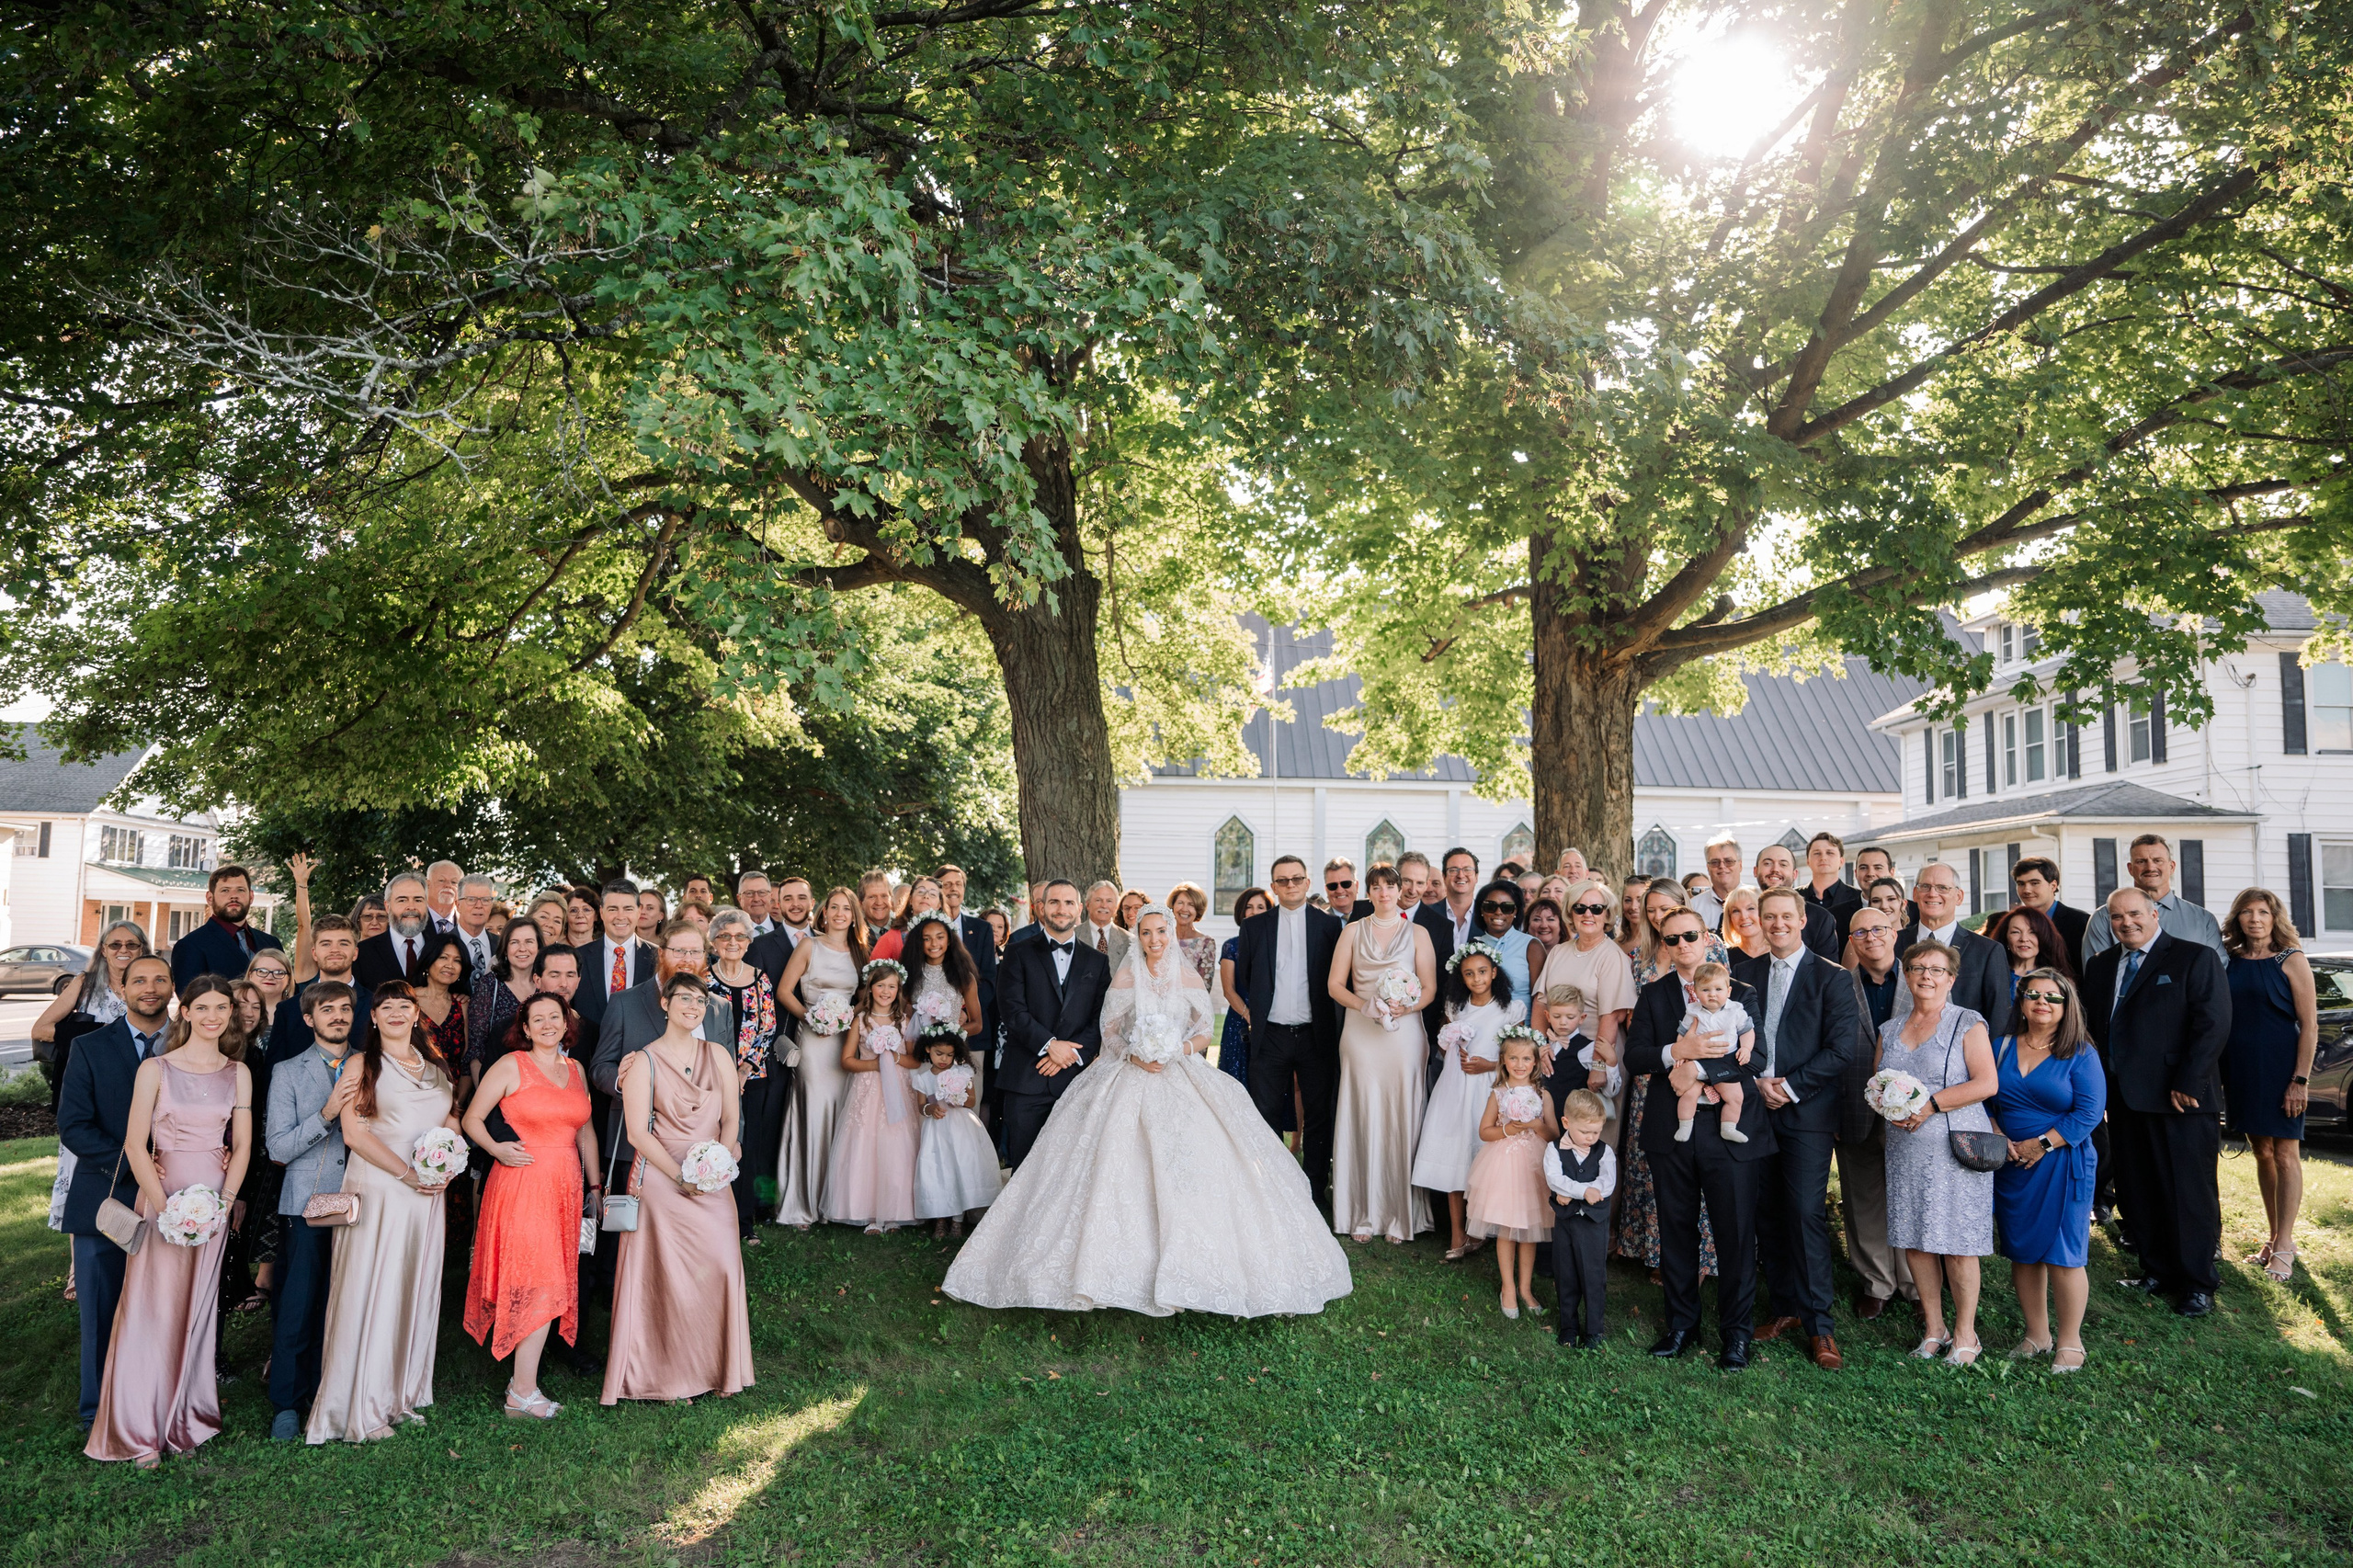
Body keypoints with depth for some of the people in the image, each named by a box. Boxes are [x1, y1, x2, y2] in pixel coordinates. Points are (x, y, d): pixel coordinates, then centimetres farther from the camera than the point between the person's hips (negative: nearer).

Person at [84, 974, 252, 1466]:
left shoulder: (238, 1073, 6)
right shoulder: (156, 1069, -3)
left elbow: (242, 1146, 6)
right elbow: (135, 1145, -6)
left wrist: (224, 1201, -7)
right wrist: (166, 1207, -14)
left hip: (216, 1200, 3)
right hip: (162, 1193, -3)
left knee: (197, 1309, 8)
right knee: (152, 1309, -1)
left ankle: (187, 1418, 19)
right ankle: (140, 1430, 9)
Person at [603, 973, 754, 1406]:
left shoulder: (717, 1054, 8)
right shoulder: (644, 1061, -4)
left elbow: (730, 1118, 7)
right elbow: (637, 1131, -8)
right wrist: (681, 1176, -13)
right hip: (661, 1178, -3)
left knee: (721, 1268, 0)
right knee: (668, 1274, -1)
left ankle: (718, 1369, 15)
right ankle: (672, 1376, 12)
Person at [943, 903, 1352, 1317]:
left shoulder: (1191, 980, 5)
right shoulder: (1125, 980, 4)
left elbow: (1205, 1032, 7)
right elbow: (1108, 1031, 5)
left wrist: (1182, 1048, -12)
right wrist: (1134, 1054, -13)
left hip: (1182, 1078, 0)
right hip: (1129, 1080, 0)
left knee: (1188, 1166, -12)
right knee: (1125, 1167, -11)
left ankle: (1189, 1262, -3)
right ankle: (1132, 1262, -6)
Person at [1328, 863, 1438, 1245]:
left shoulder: (1417, 934, 8)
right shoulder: (1353, 931, 10)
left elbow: (1429, 988, 4)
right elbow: (1335, 985, 6)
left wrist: (1403, 1008, -15)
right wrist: (1365, 1006, -11)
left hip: (1404, 1034, 0)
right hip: (1361, 1034, 1)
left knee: (1402, 1120, -1)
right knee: (1363, 1119, -1)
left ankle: (1401, 1215, 7)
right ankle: (1363, 1214, 6)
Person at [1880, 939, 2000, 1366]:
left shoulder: (1968, 1023, 0)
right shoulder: (1890, 1030, 15)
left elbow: (1987, 1083, -10)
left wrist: (1930, 1105, -15)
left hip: (1954, 1147, -5)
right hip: (1905, 1149, 5)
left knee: (1956, 1241, -3)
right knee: (1913, 1238, 5)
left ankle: (1965, 1333, 8)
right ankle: (1933, 1327, 17)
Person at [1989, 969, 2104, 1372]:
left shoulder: (2080, 1054, -5)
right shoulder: (2003, 1047, 8)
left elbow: (2089, 1112, -11)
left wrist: (2041, 1144, -14)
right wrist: (1997, 1136, -7)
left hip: (2061, 1167, -4)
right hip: (2011, 1167, 4)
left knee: (2062, 1256, -2)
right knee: (2022, 1253, 9)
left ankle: (2069, 1342, 13)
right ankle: (2037, 1335, 23)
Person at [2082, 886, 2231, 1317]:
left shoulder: (2195, 958, -3)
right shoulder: (2100, 966, 14)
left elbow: (2214, 1026, -10)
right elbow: (2093, 1026, 16)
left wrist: (2187, 1085, -15)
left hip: (2181, 1101, -5)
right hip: (2124, 1099, 6)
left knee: (2190, 1193, 1)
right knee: (2136, 1193, 10)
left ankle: (2197, 1282, 13)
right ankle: (2157, 1270, 23)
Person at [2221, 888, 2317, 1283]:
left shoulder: (2290, 961, -7)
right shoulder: (2230, 963, 6)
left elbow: (2309, 1025, -9)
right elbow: (2220, 1019, 10)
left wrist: (2301, 1080, -14)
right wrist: (2217, 1072, 5)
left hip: (2280, 1067, -5)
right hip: (2241, 1069, 5)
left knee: (2285, 1154, 1)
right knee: (2262, 1153, 12)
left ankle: (2284, 1244, 6)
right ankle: (2272, 1236, 21)